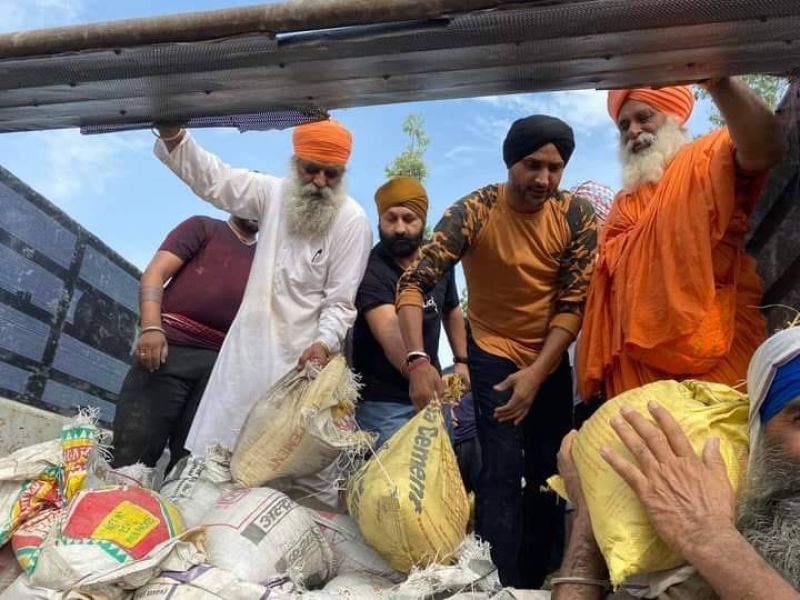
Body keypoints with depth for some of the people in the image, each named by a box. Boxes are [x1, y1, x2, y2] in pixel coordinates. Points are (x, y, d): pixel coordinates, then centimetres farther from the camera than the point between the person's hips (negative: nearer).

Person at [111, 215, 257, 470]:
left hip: (219, 363, 4)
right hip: (170, 348, -3)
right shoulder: (203, 227, 13)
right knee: (133, 451, -8)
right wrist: (151, 327, -15)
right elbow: (155, 273, 1)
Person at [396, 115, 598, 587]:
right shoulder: (473, 212, -19)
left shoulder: (578, 215, -11)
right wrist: (418, 360, -38)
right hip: (494, 354, -3)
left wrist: (536, 373, -21)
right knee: (503, 472, -11)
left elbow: (574, 304, -12)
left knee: (549, 472, 12)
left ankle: (535, 579, 31)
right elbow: (414, 283, -25)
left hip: (552, 358, 4)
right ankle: (503, 585, 7)